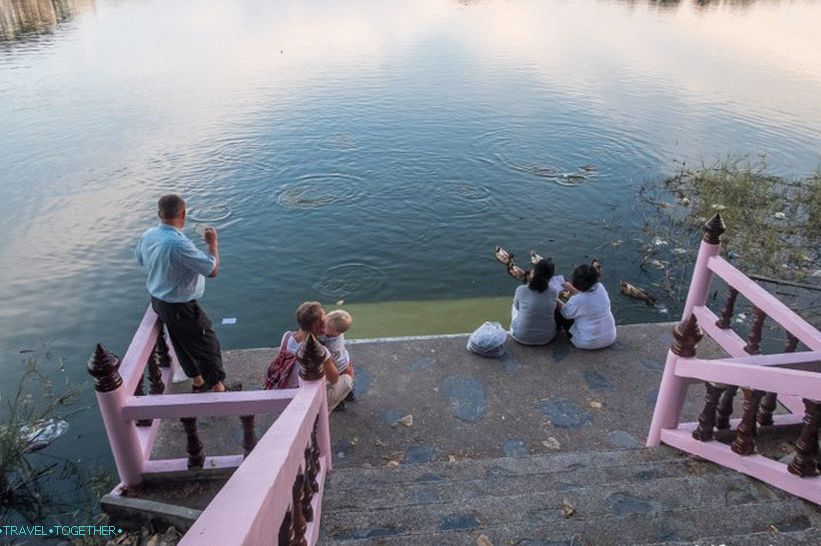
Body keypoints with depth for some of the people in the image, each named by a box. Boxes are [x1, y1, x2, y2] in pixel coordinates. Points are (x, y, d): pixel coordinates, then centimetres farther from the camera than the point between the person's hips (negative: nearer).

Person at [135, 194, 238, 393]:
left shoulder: (147, 236, -6)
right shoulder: (179, 244, -33)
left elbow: (142, 261, 15)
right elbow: (213, 270, -26)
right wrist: (213, 243, -13)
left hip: (158, 301, 8)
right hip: (181, 308, -8)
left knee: (184, 345, 24)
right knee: (207, 346, 9)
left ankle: (198, 384, 41)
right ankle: (219, 390, 23)